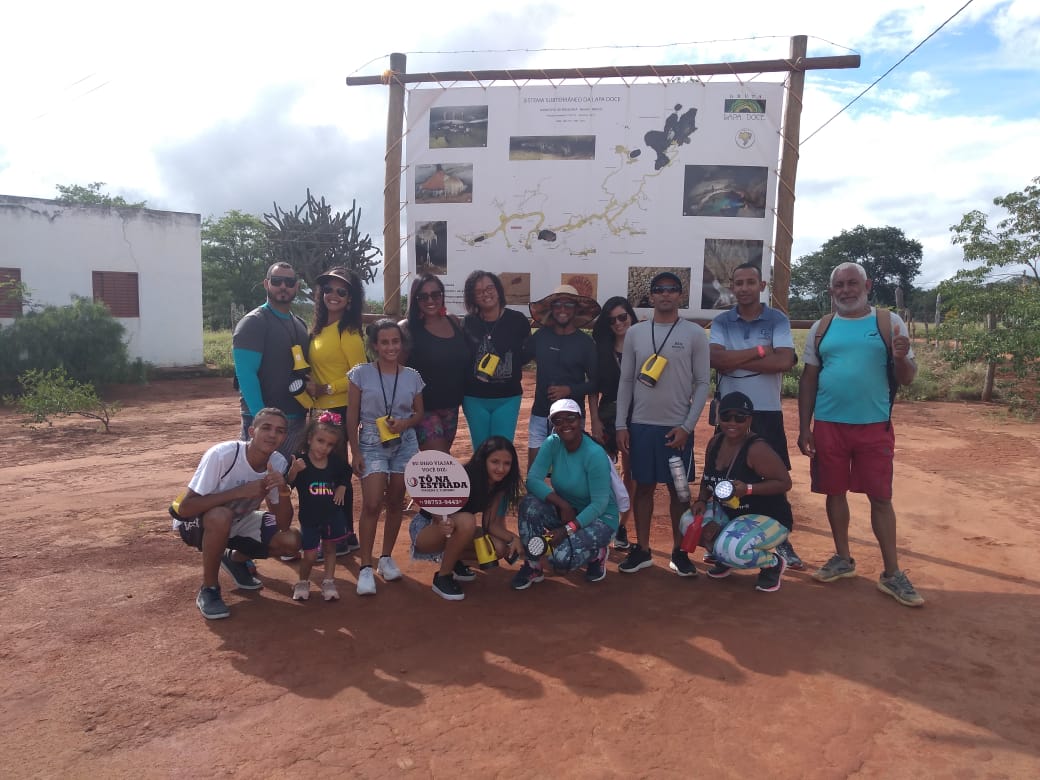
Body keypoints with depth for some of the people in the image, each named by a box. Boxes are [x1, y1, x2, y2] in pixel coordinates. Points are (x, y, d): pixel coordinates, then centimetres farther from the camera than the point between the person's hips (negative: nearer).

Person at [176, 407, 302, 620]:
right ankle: (208, 590, -14)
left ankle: (235, 559, 15)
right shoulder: (221, 455, -31)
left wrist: (283, 489, -32)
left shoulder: (278, 463, -15)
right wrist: (240, 492, -37)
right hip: (199, 523, -5)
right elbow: (185, 508, -32)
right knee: (221, 516, -38)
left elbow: (283, 525, -13)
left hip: (239, 523, 5)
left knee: (291, 541, -13)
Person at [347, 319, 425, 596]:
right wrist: (355, 451, -6)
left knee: (395, 503, 10)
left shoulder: (412, 376, 2)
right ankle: (365, 567, -3)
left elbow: (419, 413, 11)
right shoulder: (361, 374, -4)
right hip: (372, 443, -3)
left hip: (405, 444, 3)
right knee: (371, 504, -11)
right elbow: (352, 416, -2)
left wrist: (405, 423, -11)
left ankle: (387, 558, 26)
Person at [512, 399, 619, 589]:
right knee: (530, 503, -24)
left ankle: (597, 554, 6)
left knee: (561, 557, -28)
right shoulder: (552, 444, -10)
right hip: (565, 511, 5)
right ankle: (532, 566, -6)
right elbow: (533, 480, -19)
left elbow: (599, 503, -24)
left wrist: (567, 530, -30)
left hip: (599, 517, -5)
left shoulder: (595, 454, -24)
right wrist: (563, 505, -31)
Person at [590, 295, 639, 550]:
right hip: (607, 414, 1)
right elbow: (594, 387, 4)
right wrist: (595, 420, -2)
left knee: (630, 473, 6)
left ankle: (622, 526, 17)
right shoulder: (601, 348, 4)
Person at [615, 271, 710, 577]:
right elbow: (626, 381, 7)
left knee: (678, 489, 7)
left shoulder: (695, 334, -1)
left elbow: (702, 383, -2)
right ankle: (642, 550, 18)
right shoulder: (635, 333, 5)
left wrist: (687, 426, -9)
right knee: (643, 487, 8)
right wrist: (621, 424, 1)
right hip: (641, 425, 2)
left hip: (678, 427, -1)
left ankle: (678, 552, 18)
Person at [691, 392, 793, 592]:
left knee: (732, 550, -32)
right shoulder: (715, 443, -1)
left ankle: (774, 563, 2)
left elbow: (785, 482, -22)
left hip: (768, 518, -8)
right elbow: (708, 478, 12)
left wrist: (748, 489, -33)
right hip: (729, 513, 8)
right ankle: (724, 558, 18)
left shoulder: (757, 449, -25)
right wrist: (701, 500, -7)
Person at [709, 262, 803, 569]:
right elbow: (715, 359, -14)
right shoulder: (720, 322, 3)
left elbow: (784, 361, -17)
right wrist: (760, 351, -16)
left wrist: (735, 360, -15)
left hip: (767, 412, -1)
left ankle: (782, 540, 18)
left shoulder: (778, 320, -1)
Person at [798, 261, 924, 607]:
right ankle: (843, 558, 26)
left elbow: (906, 378, 1)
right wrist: (804, 427, 3)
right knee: (835, 492, 10)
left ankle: (892, 574, 12)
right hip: (829, 425, 2)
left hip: (874, 426, -2)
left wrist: (902, 359, -22)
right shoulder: (821, 328, 5)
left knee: (881, 497, 3)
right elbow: (808, 379, 8)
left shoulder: (889, 322, 0)